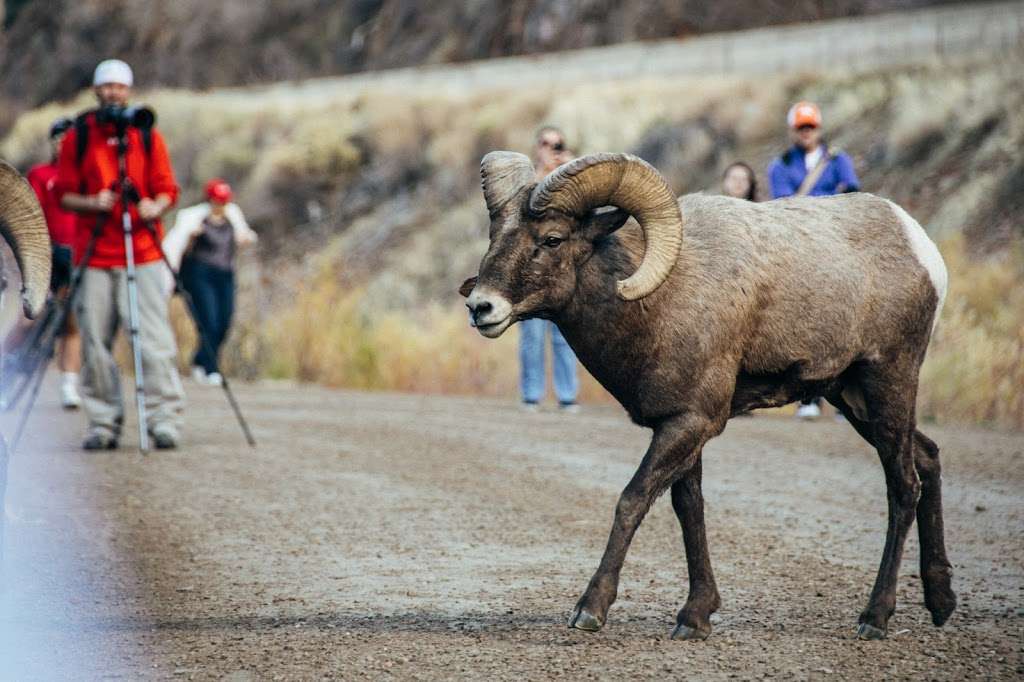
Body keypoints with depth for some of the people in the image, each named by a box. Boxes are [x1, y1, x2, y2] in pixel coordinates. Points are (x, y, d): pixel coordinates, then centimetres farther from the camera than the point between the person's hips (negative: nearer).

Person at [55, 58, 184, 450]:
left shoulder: (148, 136, 8)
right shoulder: (77, 137, 7)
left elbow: (168, 190, 7)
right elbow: (64, 195, 6)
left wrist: (155, 208, -15)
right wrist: (92, 204, -14)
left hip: (143, 253, -1)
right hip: (93, 254, 1)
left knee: (154, 337, -9)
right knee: (95, 340, -1)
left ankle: (165, 417, -9)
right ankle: (103, 422, 6)